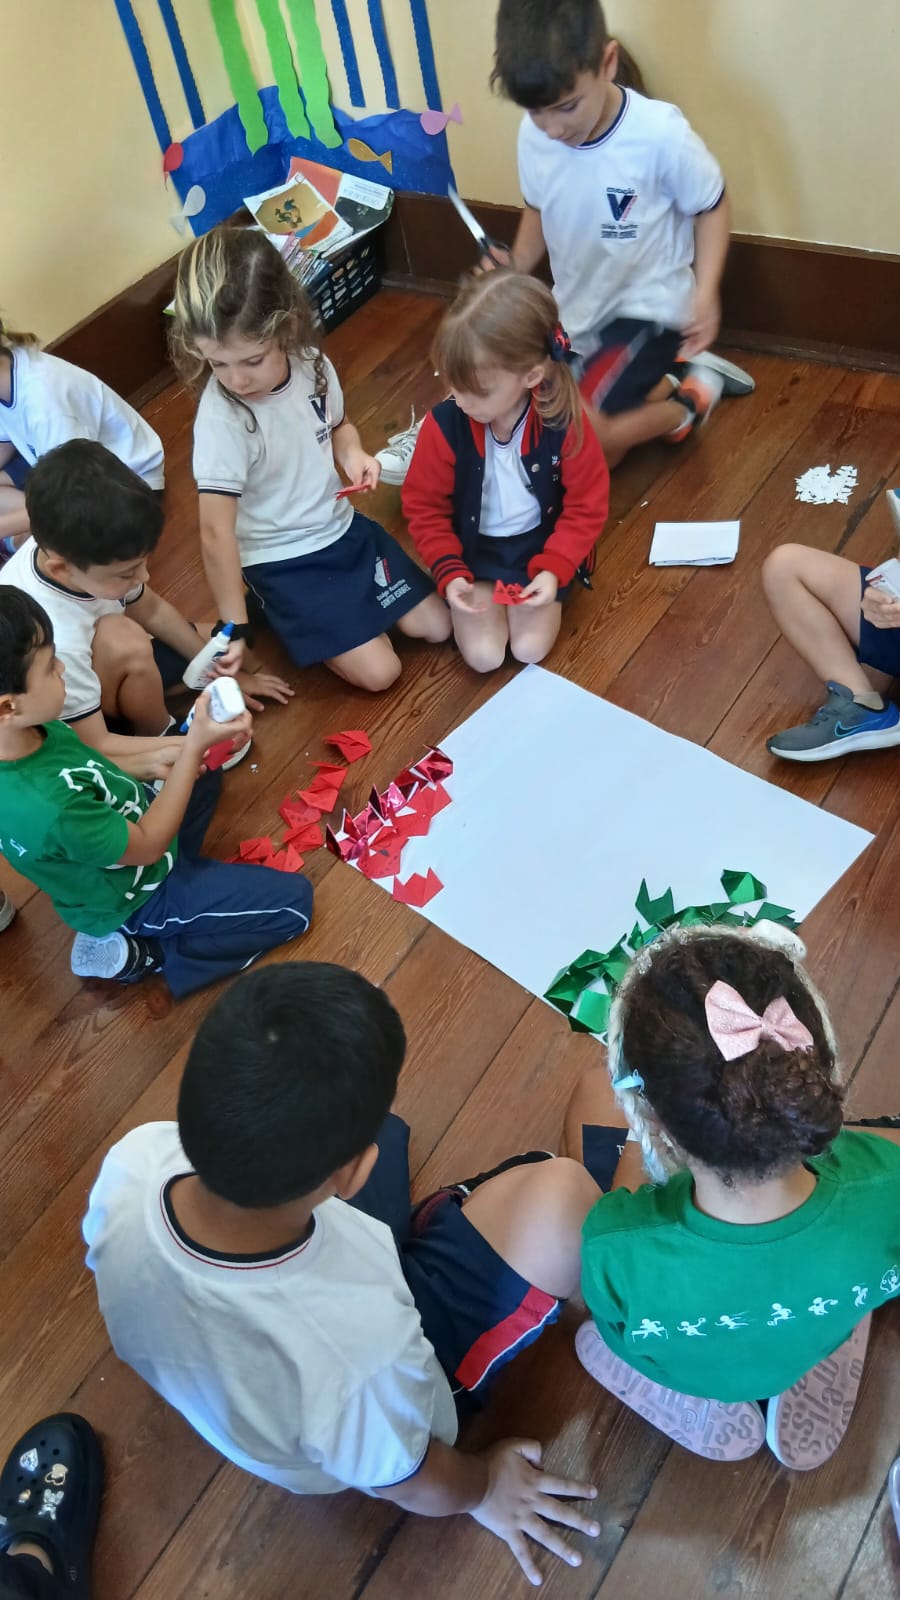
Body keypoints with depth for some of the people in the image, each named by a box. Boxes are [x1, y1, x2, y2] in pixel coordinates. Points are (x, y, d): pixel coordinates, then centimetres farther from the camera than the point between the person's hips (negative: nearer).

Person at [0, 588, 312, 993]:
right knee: (294, 900, -3)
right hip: (136, 898, -7)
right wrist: (194, 747, -28)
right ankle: (142, 954, -1)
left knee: (204, 775, 29)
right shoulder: (45, 808, -43)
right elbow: (148, 845, -26)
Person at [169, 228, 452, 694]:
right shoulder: (221, 419, -28)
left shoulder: (312, 364, -10)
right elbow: (216, 532, -27)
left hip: (342, 528, 6)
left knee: (437, 625, 8)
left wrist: (353, 454, -11)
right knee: (378, 672, -10)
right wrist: (235, 628, -27)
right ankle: (277, 612, 11)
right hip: (281, 562, -6)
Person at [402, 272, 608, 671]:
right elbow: (424, 508, -9)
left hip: (540, 545, 0)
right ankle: (484, 591, 21)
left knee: (531, 649, -9)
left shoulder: (563, 423, -24)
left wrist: (553, 569, -22)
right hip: (473, 548, 1)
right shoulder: (444, 424, -22)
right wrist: (449, 573, -19)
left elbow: (586, 506, -12)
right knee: (483, 656, -9)